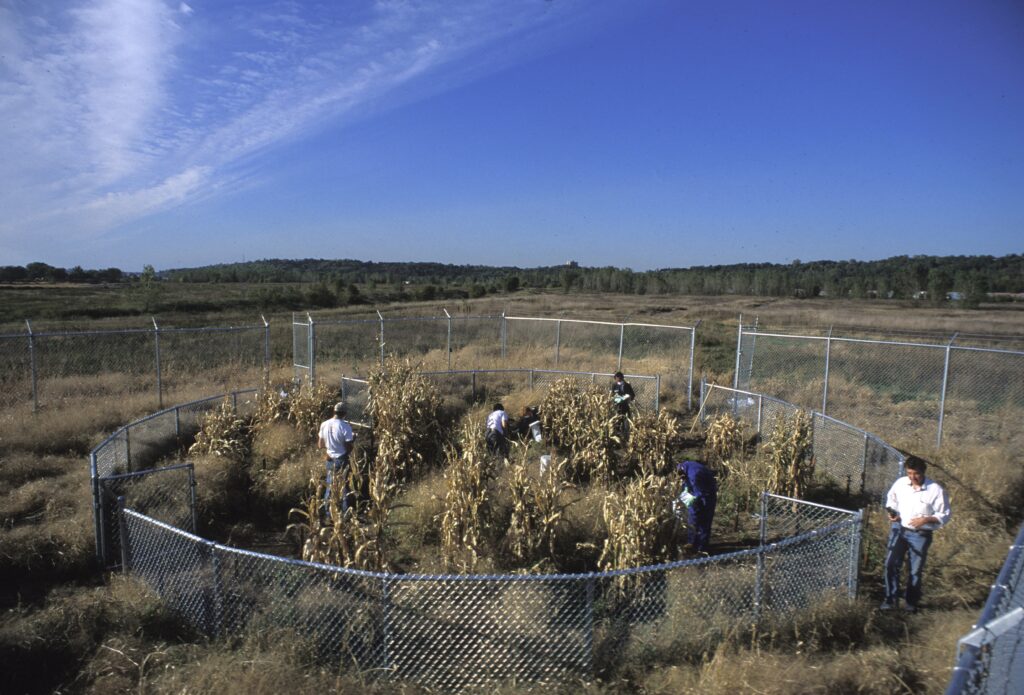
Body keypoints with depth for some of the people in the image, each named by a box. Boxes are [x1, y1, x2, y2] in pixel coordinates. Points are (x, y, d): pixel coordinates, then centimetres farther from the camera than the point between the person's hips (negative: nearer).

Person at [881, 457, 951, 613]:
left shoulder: (935, 490, -13)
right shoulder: (900, 483, -5)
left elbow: (945, 515, -5)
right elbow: (891, 499, 14)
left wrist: (926, 519, -20)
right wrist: (892, 512, -5)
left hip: (920, 535, -2)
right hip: (899, 529, 2)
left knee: (916, 570, 11)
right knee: (891, 564, -6)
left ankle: (911, 601, 31)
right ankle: (891, 599, 8)